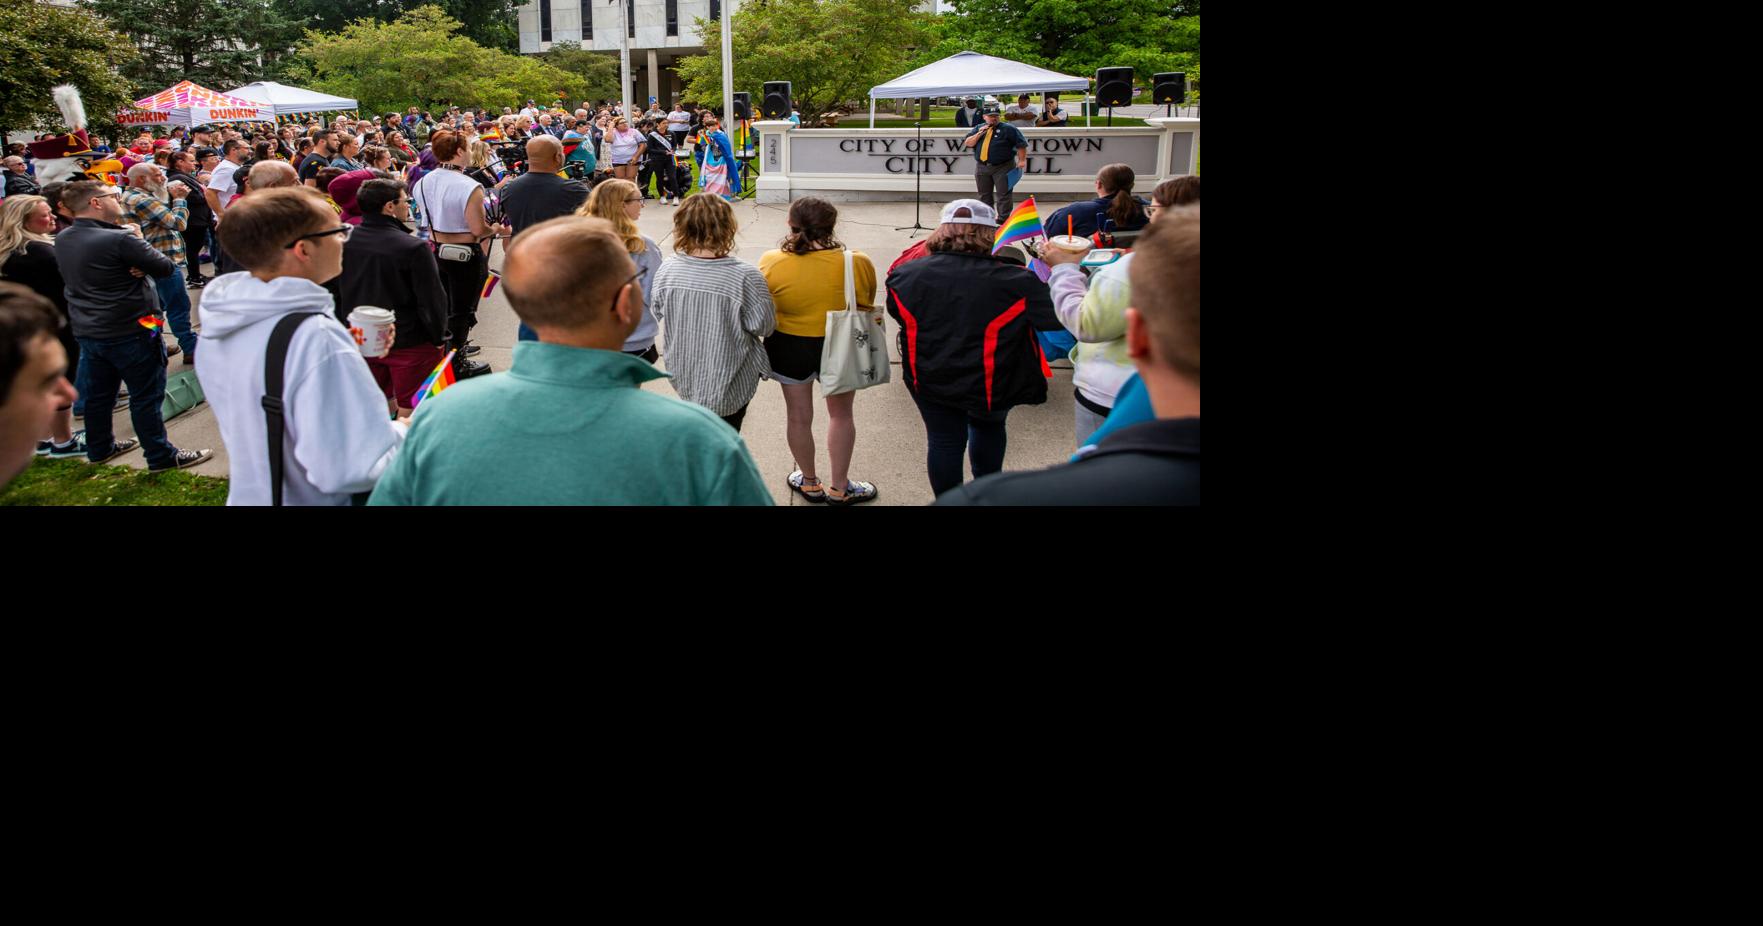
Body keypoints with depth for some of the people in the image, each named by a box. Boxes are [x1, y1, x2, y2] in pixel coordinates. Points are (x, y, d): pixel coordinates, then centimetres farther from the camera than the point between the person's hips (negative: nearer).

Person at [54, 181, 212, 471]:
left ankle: (100, 448, 35)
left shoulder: (62, 240, 2)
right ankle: (162, 457, 9)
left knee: (98, 393, 20)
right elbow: (166, 267, -15)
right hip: (130, 333, -8)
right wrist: (139, 242, 1)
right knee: (147, 397, 2)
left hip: (88, 332, 8)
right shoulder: (120, 240, -23)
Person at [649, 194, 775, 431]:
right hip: (729, 384, -4)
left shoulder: (666, 272, -13)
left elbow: (659, 314, 2)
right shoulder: (746, 277, -25)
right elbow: (764, 326, -14)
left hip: (682, 378, 4)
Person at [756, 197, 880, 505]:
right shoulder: (857, 263, -20)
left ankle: (809, 482, 36)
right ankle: (839, 488, 30)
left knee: (798, 416, 19)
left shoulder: (770, 262, -18)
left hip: (788, 348, 0)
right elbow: (867, 307, -5)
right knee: (840, 413, 20)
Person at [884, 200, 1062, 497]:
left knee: (943, 441, 16)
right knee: (988, 427, 26)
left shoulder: (908, 274, -12)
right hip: (988, 384, -1)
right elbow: (1056, 317, -18)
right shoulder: (1011, 282, -23)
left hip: (929, 383, 1)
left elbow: (896, 311, 7)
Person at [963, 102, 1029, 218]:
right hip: (982, 167, 4)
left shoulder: (1008, 129, -2)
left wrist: (1022, 160, -13)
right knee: (984, 195, 12)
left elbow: (1021, 145, -5)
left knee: (1003, 195, -6)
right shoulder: (978, 129, 12)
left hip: (1002, 168, -4)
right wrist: (979, 134, -9)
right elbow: (968, 143, 3)